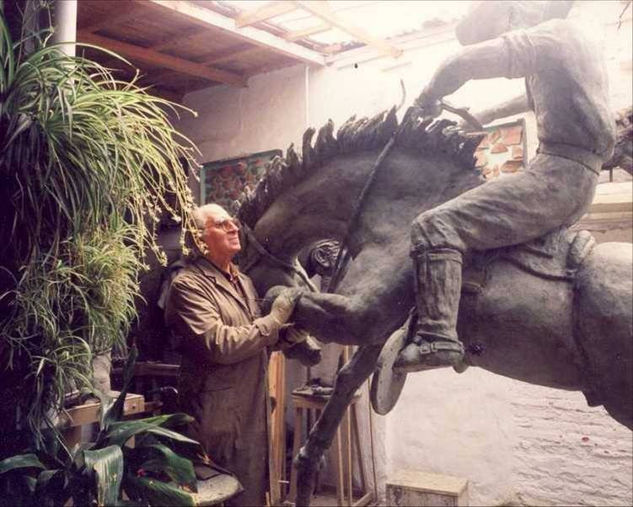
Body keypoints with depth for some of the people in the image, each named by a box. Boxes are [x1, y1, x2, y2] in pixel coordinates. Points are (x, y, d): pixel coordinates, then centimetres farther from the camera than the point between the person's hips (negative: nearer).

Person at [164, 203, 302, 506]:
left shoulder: (244, 282, 12)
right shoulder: (188, 285, -14)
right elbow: (220, 345, -24)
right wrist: (276, 319, -16)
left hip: (254, 412, 8)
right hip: (219, 419, -7)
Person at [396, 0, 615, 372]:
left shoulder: (548, 35, -3)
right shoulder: (574, 42, 26)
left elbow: (464, 63, -10)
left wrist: (429, 99, 6)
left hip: (557, 174, -10)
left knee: (435, 225, -22)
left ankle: (436, 336, -33)